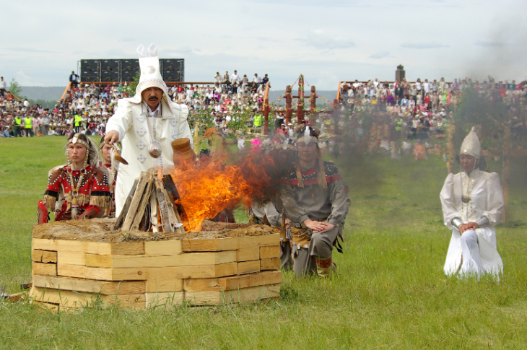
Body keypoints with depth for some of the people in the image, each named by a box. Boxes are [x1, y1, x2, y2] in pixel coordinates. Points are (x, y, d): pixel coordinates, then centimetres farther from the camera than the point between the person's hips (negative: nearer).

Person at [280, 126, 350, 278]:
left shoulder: (329, 170, 3)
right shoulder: (289, 172, 3)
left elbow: (341, 198, -4)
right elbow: (287, 201, -8)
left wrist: (332, 222, -19)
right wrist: (307, 221, -21)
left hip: (326, 222, -2)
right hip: (300, 226, 2)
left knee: (319, 240, -38)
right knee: (301, 276, -3)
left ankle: (326, 271, -7)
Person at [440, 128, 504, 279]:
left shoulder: (489, 179, 1)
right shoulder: (453, 180, 12)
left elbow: (496, 208, -3)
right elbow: (447, 205, 3)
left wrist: (477, 223, -16)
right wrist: (459, 225, -14)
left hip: (482, 229, -4)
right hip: (460, 230, 4)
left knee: (468, 237, -40)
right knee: (454, 272, -15)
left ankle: (476, 274, -31)